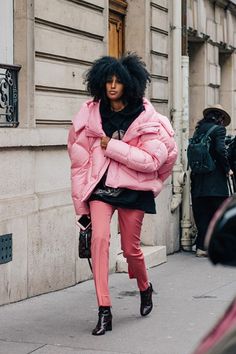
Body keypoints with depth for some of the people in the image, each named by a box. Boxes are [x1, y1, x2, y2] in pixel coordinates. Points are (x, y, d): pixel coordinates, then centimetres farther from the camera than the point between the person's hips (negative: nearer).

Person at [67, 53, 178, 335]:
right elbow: (79, 159, 7)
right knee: (99, 237, -21)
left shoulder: (146, 118, -5)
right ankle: (104, 312, -20)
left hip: (133, 189, -1)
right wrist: (81, 201, 5)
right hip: (100, 186, 1)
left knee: (131, 248, 7)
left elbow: (151, 161, -13)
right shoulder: (90, 114, 1)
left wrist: (112, 147, -16)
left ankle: (145, 288, 42)